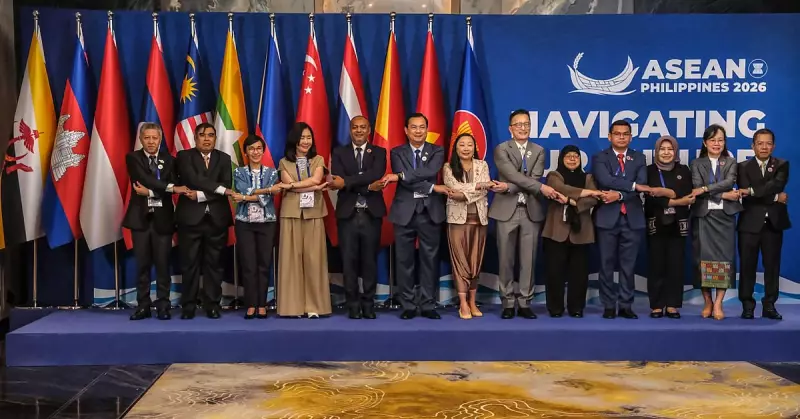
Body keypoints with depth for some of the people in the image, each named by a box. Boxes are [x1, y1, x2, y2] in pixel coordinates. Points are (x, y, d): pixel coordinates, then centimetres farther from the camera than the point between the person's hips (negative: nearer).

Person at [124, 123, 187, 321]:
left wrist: (150, 192, -17)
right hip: (140, 217, 0)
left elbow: (174, 186, -6)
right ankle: (143, 306, 12)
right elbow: (145, 179, -16)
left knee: (163, 264, 1)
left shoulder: (168, 159, 6)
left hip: (162, 218, 1)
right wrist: (171, 187, -19)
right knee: (142, 264, 5)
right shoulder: (133, 158, 1)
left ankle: (163, 306, 9)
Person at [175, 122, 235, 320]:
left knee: (214, 263, 5)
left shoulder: (224, 158, 9)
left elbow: (227, 187, -4)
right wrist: (220, 189, -18)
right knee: (190, 263, 2)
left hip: (217, 218, 2)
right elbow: (193, 179, -14)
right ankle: (188, 305, 10)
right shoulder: (184, 156, 3)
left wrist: (200, 196, -14)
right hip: (190, 217, -2)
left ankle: (212, 304, 12)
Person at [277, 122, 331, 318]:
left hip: (313, 215, 0)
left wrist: (292, 185, -10)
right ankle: (293, 305, 4)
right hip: (291, 214, 0)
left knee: (313, 258, -2)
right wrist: (315, 188, -10)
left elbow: (316, 179, -8)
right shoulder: (284, 162, 8)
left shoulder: (318, 160, 11)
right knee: (291, 257, -1)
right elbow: (289, 185, -6)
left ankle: (314, 306, 3)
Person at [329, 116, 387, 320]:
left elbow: (376, 174, -13)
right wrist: (368, 186, -15)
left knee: (370, 261, 4)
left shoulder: (379, 152, 7)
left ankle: (368, 305, 13)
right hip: (348, 214, 0)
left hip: (371, 214, 0)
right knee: (349, 261, 2)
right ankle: (353, 305, 11)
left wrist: (347, 181, -20)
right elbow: (338, 181, -7)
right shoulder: (339, 153, 9)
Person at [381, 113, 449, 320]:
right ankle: (408, 305, 13)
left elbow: (431, 172, -15)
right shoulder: (397, 152, 5)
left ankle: (428, 305, 12)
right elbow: (406, 181, -10)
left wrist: (400, 176, -19)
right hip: (405, 211, 0)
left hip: (430, 211, 0)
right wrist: (433, 188, -16)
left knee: (429, 259, 4)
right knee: (404, 260, 4)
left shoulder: (437, 151, 6)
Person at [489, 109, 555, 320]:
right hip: (507, 210, -2)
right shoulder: (501, 150, 1)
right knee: (506, 259, 2)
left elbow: (535, 178, -5)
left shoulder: (539, 151, 10)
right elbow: (513, 175, -13)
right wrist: (541, 188, -20)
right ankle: (508, 303, 11)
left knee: (528, 259, 4)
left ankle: (524, 303, 12)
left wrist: (508, 187, -16)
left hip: (531, 211, 2)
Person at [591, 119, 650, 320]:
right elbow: (605, 180, -16)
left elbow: (642, 185, -4)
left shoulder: (639, 158, 10)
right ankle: (609, 306, 11)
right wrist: (633, 185, -17)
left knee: (628, 265, 5)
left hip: (632, 218, 2)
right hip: (608, 217, -2)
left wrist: (619, 194, -17)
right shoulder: (599, 158, 3)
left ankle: (625, 306, 13)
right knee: (607, 264, 3)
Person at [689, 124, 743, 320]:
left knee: (724, 257, -5)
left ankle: (718, 304, -4)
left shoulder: (730, 162, 11)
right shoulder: (697, 163, 9)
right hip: (703, 215, 0)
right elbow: (697, 187, -5)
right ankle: (707, 302, 8)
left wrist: (705, 189, -16)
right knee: (704, 257, -2)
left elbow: (729, 182, -7)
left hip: (724, 215, 0)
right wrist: (723, 195, -13)